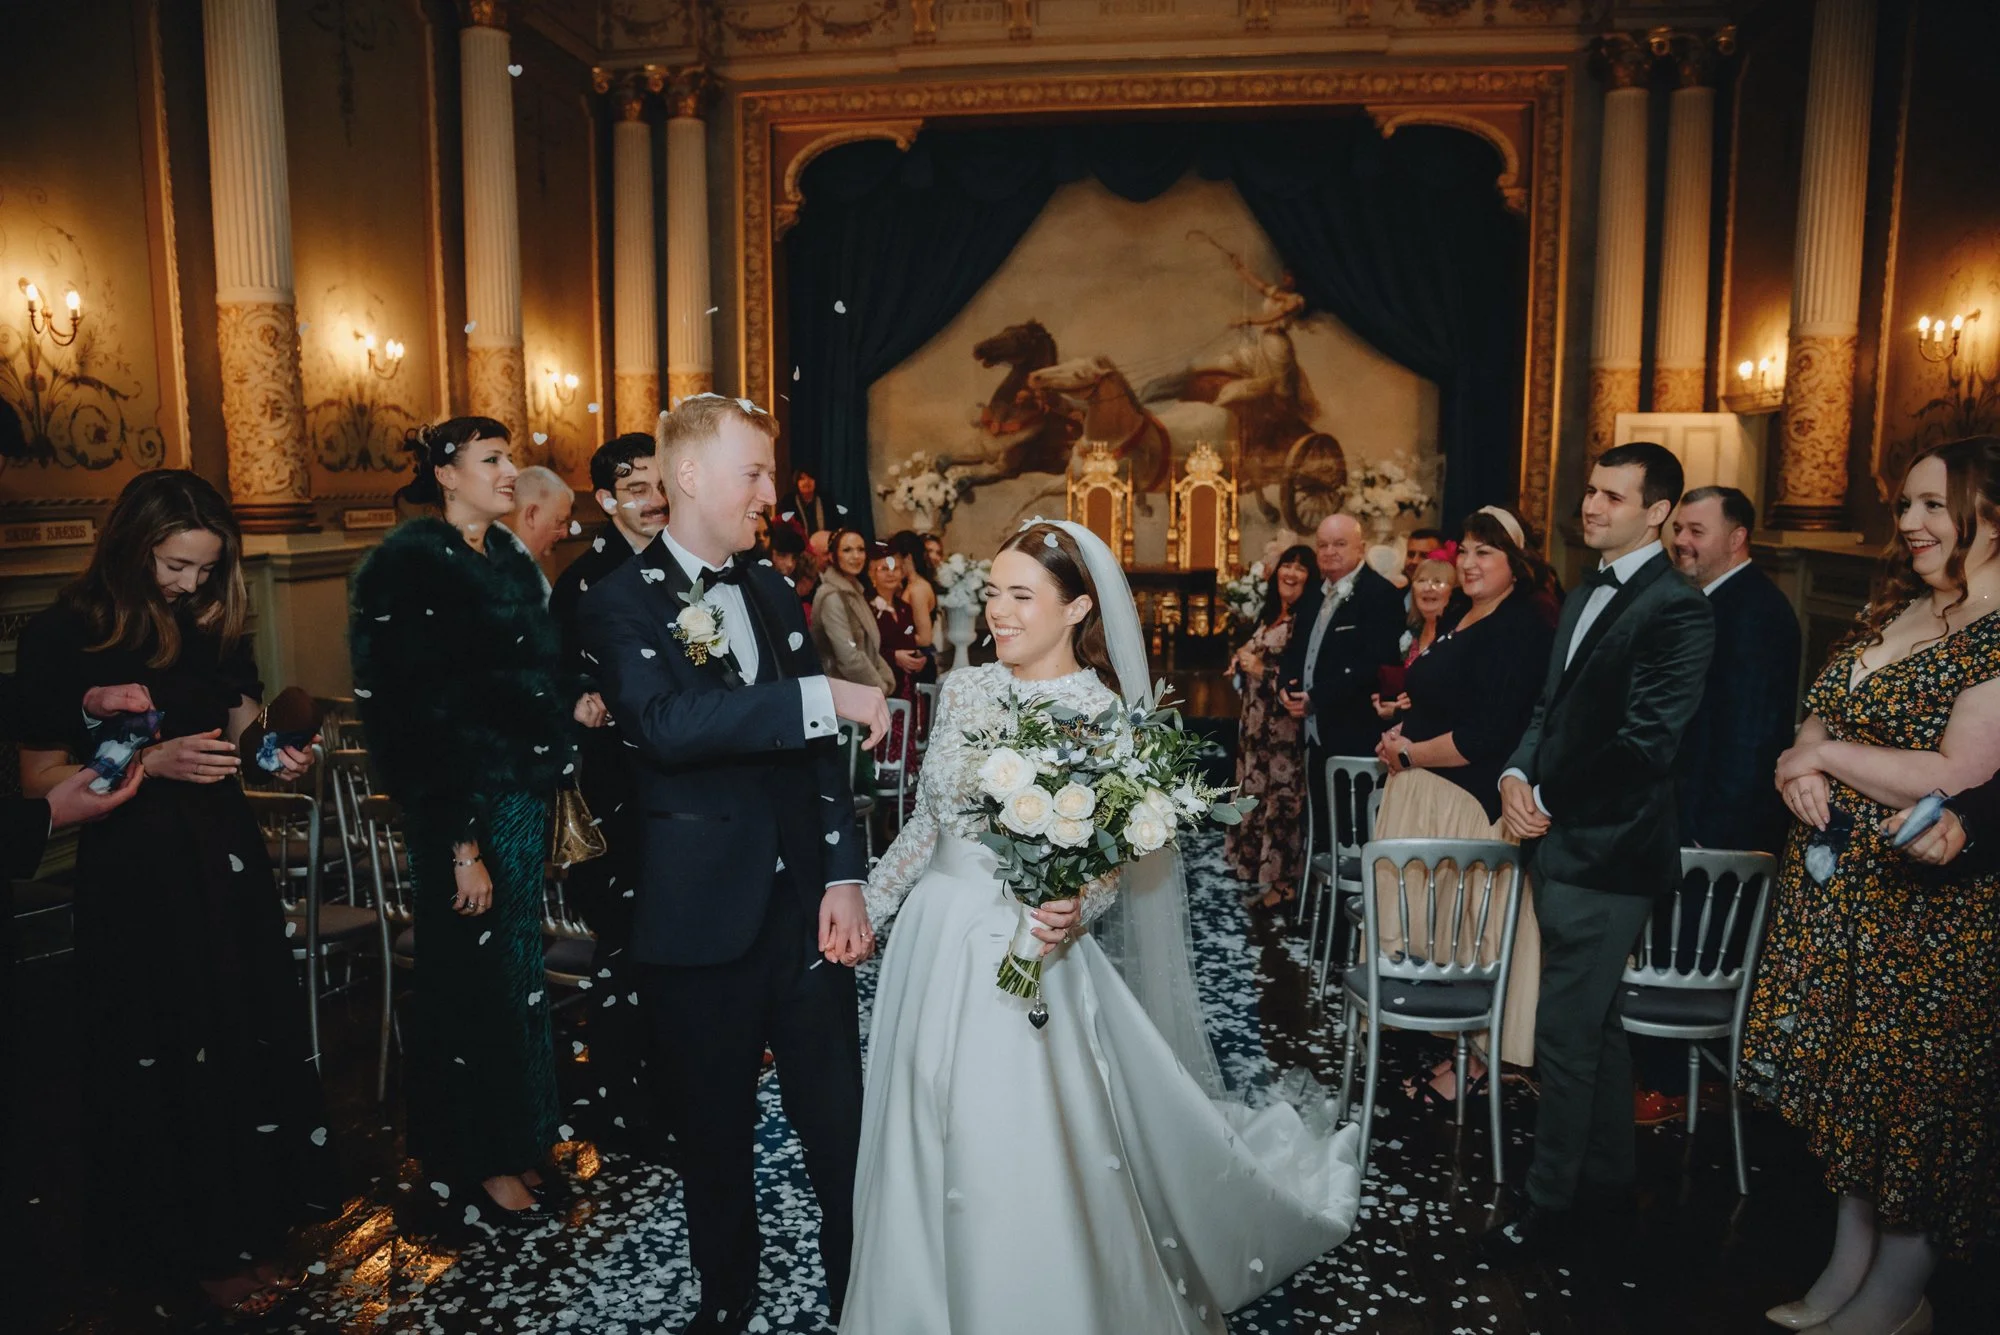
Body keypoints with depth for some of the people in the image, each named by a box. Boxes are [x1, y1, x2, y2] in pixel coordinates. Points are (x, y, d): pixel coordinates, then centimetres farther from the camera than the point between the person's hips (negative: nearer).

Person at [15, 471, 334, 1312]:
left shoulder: (214, 625, 4)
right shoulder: (63, 636, -10)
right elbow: (40, 779, -8)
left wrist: (271, 755, -4)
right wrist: (151, 763, -21)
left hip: (225, 857, 5)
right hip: (133, 871, -4)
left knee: (253, 1033, 11)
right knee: (166, 1058, 8)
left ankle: (256, 1214, 31)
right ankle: (201, 1247, 25)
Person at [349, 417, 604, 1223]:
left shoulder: (509, 562, 12)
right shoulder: (411, 564, -12)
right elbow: (415, 710, -18)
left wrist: (572, 702, -1)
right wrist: (461, 841, -21)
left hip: (525, 794, 8)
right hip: (461, 805, -8)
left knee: (512, 967, 15)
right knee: (472, 971, 4)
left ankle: (513, 1139, 30)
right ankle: (474, 1164, 21)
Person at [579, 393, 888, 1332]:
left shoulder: (772, 593, 11)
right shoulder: (622, 602, -6)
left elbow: (822, 751, 8)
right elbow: (667, 723, -26)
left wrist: (844, 878, 0)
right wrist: (822, 696, -26)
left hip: (805, 903, 4)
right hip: (703, 919, -3)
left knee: (840, 1119, 8)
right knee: (715, 1132, 14)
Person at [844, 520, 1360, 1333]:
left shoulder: (1104, 717, -11)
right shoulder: (963, 690, 3)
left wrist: (1073, 911, -28)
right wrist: (867, 904, 12)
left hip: (1024, 958, -5)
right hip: (933, 940, 6)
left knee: (1028, 1172, 2)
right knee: (925, 1159, 17)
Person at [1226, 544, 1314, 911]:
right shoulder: (1269, 614, 13)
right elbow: (1249, 655, 25)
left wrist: (1262, 670, -15)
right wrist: (1241, 660, 3)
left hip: (1286, 726, -8)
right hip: (1256, 720, 8)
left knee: (1281, 798, -3)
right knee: (1255, 793, 14)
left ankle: (1282, 880, 6)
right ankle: (1256, 864, 27)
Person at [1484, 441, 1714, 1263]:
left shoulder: (1677, 609, -14)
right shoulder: (1583, 598, 15)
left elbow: (1644, 741, -21)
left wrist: (1546, 801, -14)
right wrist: (1517, 775, -3)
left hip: (1605, 851, -9)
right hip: (1561, 840, 9)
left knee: (1564, 1031, -1)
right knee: (1595, 1022, 20)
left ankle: (1551, 1204, 15)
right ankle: (1608, 1176, 35)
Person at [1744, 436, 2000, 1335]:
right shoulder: (1889, 609, 10)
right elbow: (1821, 718, 15)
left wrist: (1828, 753, -12)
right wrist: (1801, 765, -6)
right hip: (1834, 889, 8)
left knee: (1912, 1099, 7)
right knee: (1849, 1083, 16)